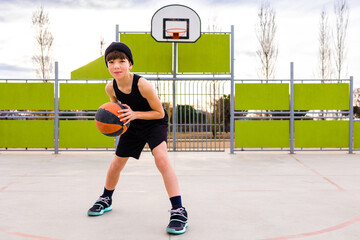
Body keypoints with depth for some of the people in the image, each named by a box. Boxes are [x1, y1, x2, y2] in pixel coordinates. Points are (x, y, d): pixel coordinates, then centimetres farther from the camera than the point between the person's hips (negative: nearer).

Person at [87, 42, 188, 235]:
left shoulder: (142, 85, -33)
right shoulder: (110, 88, -17)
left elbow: (160, 113, -22)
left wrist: (134, 114, -34)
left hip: (155, 123, -5)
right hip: (133, 126, 6)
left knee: (161, 158, -28)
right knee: (116, 163, 12)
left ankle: (178, 211, -25)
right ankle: (106, 200, 41)